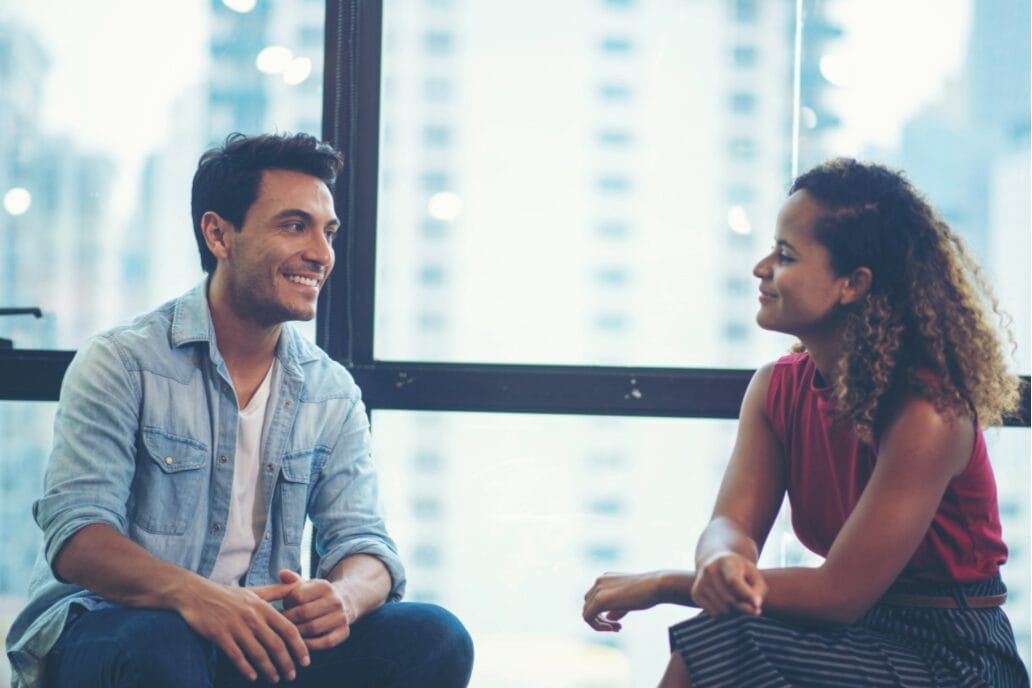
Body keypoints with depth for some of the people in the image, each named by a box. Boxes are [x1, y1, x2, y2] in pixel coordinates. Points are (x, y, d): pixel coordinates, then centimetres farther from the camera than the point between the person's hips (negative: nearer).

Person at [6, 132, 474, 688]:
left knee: (434, 638, -17)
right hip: (102, 631, -5)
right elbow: (75, 536, -16)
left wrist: (341, 597, -23)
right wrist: (191, 593, -37)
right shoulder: (123, 364, -5)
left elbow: (363, 543, 4)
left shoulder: (332, 393, 11)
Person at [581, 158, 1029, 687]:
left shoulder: (927, 412, -21)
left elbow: (841, 591, -22)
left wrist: (663, 584, -20)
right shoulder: (777, 389, 2)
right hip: (858, 635, 6)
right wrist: (721, 561, -34)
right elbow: (730, 522, -7)